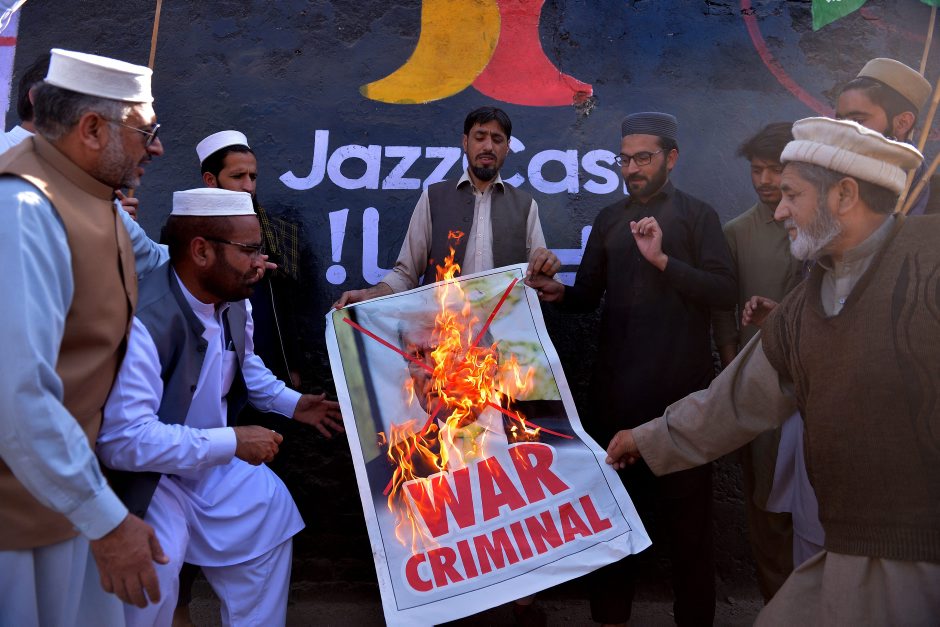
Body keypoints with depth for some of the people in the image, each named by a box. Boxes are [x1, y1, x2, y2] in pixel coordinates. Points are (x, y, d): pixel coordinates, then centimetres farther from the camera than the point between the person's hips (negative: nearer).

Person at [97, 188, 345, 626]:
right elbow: (122, 440, -35)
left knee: (271, 510, 14)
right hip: (148, 474, -8)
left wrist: (292, 403, 1)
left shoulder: (235, 302, -7)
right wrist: (232, 442, -32)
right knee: (156, 568, -24)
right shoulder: (144, 322, -34)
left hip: (215, 458, 8)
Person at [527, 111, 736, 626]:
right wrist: (559, 293, -9)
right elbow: (589, 295, 12)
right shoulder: (609, 220, 13)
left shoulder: (697, 216, 2)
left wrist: (662, 259, -20)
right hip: (617, 386, 4)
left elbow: (725, 292, -9)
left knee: (685, 509, 6)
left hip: (681, 387, -3)